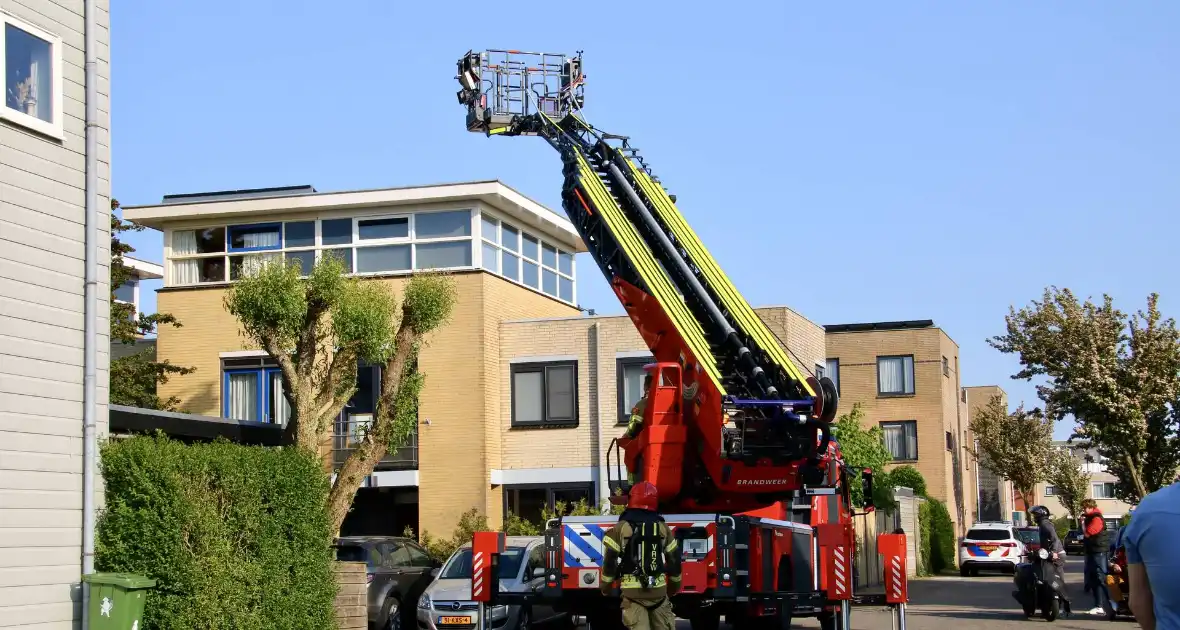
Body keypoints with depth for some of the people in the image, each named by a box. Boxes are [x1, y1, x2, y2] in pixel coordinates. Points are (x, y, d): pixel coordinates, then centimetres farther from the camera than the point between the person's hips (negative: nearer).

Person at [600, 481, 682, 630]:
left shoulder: (621, 528, -4)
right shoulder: (663, 528, 7)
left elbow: (610, 561, -5)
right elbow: (674, 559, 11)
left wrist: (605, 588, 10)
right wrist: (674, 587, 25)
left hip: (633, 591, -3)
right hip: (659, 590, 3)